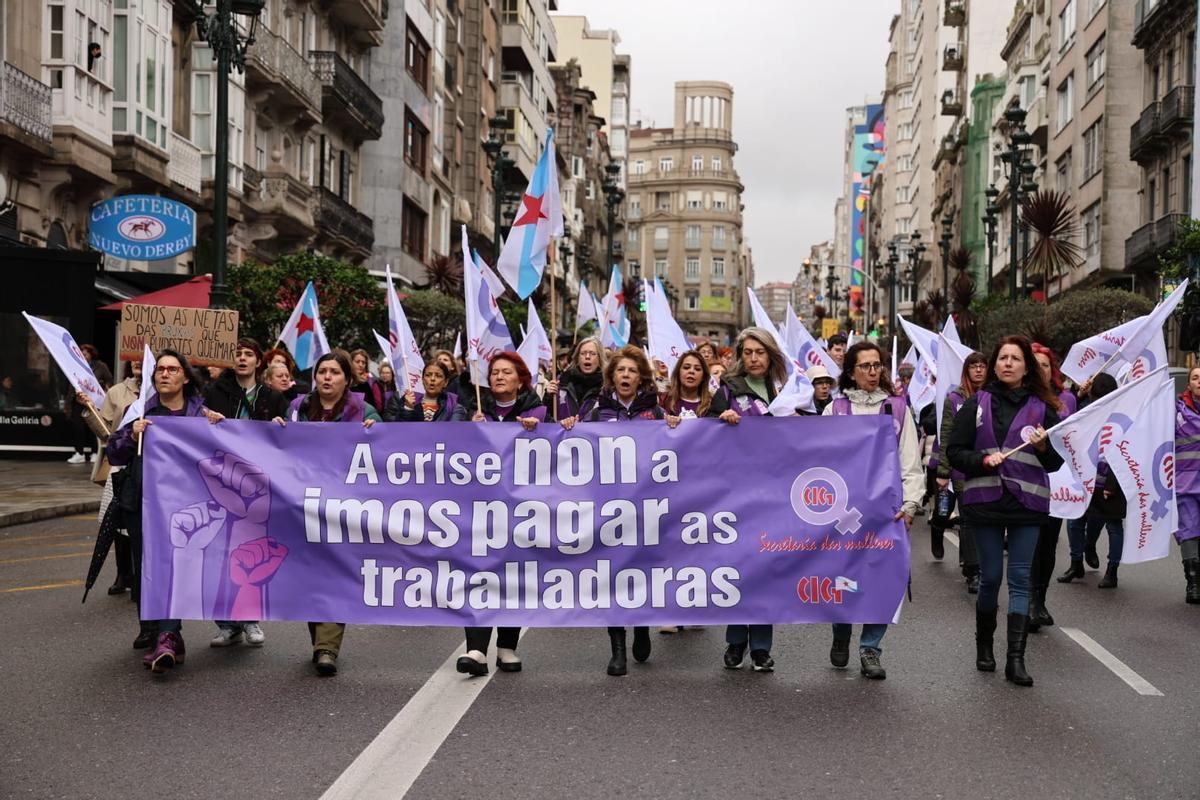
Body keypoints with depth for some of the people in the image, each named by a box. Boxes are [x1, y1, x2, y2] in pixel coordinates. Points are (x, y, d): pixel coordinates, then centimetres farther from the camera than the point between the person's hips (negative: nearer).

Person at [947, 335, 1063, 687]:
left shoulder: (1042, 407, 6)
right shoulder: (977, 404, 6)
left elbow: (1056, 462, 8)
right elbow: (955, 452, 3)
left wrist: (1043, 447, -13)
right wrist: (983, 460, -14)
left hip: (1027, 502, 0)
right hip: (985, 500, 0)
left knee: (1020, 579, -2)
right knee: (990, 576, 6)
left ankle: (1016, 658, -2)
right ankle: (984, 644, 28)